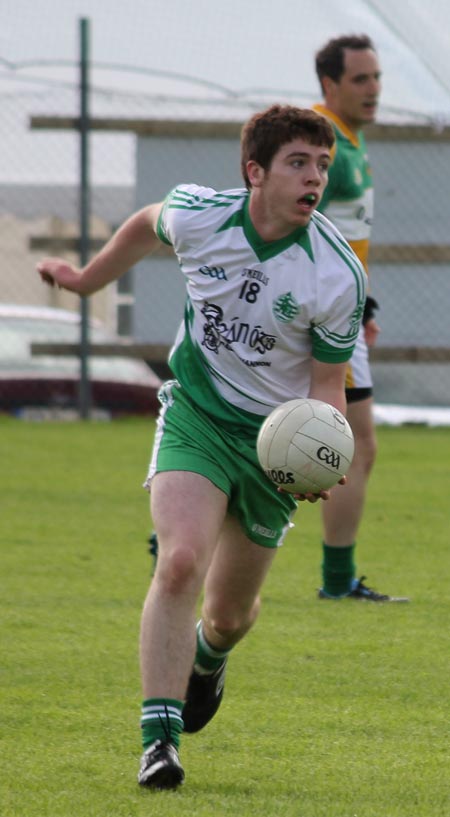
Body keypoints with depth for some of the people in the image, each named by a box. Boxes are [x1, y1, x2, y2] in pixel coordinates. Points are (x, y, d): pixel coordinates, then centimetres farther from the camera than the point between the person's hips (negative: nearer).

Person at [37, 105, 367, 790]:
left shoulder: (340, 276, -18)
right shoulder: (197, 216, -15)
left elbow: (326, 382, -7)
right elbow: (147, 225, 11)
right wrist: (88, 278, 26)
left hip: (276, 437, 0)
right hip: (195, 416, 0)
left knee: (231, 611, 13)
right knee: (180, 563, -25)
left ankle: (206, 657, 51)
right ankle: (160, 739, -24)